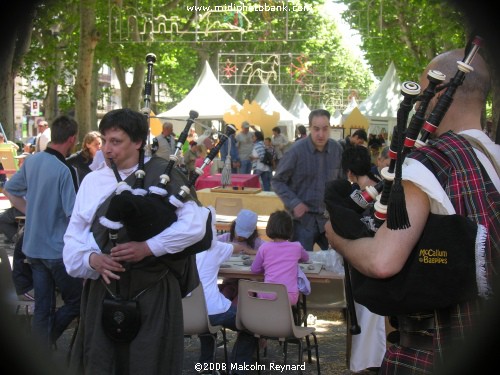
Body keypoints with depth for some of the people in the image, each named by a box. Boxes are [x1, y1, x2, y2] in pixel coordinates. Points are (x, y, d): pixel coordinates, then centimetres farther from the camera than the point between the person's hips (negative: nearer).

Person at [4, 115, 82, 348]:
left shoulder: (32, 161, 2)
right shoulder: (64, 171, -20)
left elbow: (11, 190, 15)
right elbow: (74, 215, -21)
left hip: (33, 247, 7)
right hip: (58, 249, -7)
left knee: (42, 308, 13)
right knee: (75, 302, 8)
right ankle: (47, 340, -2)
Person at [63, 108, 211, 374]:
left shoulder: (163, 175, -4)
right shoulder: (92, 181, 7)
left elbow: (194, 224, -13)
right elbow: (74, 236, 8)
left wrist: (148, 248, -20)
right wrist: (92, 259, -12)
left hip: (153, 291, -3)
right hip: (104, 290, 4)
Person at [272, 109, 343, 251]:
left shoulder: (337, 149, 1)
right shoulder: (297, 150, -13)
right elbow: (278, 181, -6)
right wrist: (293, 203, -18)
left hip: (328, 217, 5)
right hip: (303, 219, -4)